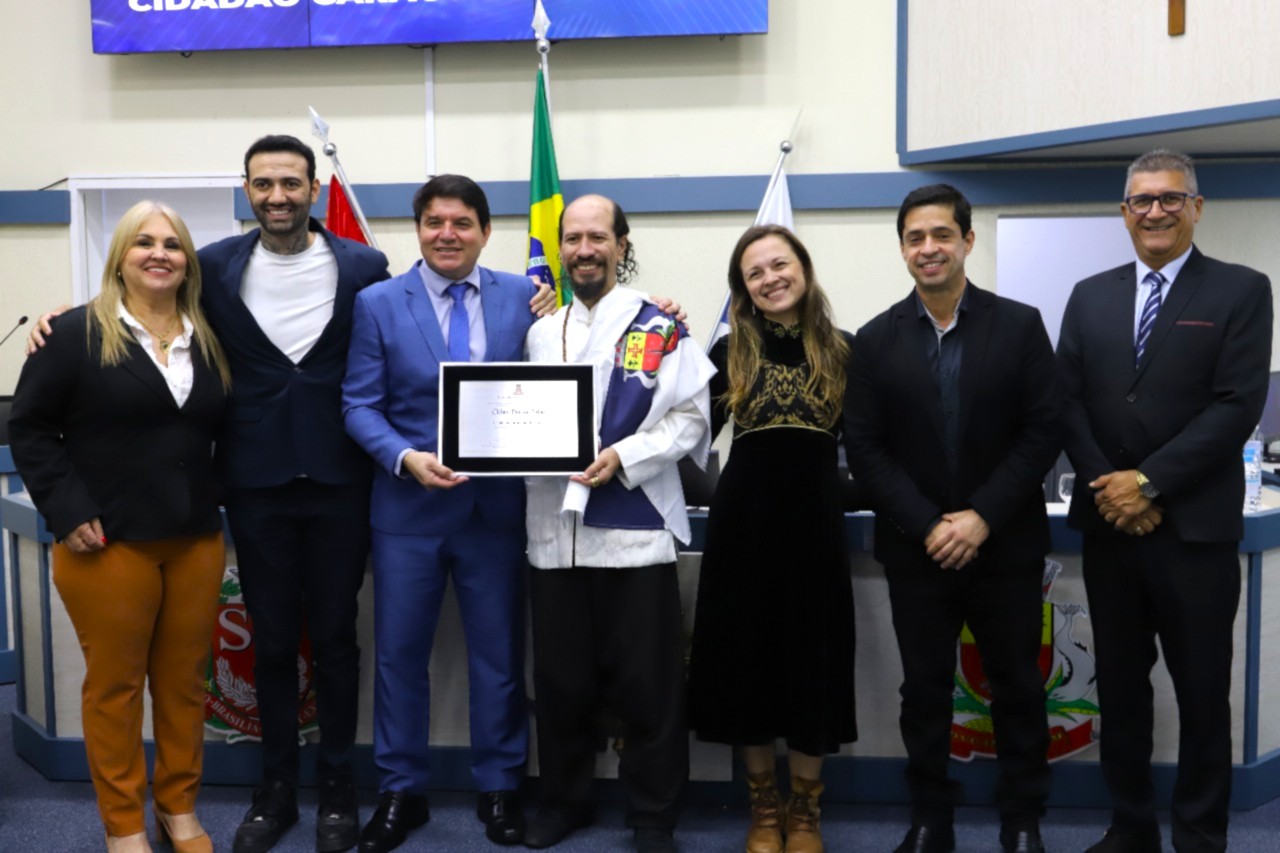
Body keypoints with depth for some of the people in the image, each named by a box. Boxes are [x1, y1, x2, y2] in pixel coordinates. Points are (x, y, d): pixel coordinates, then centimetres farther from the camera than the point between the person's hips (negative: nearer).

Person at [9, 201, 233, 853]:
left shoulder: (208, 340, 9)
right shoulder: (78, 332, -5)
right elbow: (30, 427, -5)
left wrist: (214, 500, 2)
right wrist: (67, 510, -12)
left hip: (197, 541, 4)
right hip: (107, 543, -4)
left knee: (184, 682, 12)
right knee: (115, 685, 7)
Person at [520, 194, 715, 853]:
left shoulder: (661, 328, 0)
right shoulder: (541, 332, 15)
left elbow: (689, 417, -5)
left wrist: (624, 457, -17)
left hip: (635, 529, -4)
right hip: (553, 529, 4)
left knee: (646, 683, 4)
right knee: (560, 678, 13)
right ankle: (564, 800, 31)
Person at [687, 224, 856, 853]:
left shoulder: (842, 351, 3)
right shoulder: (730, 352, 5)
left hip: (815, 519, 0)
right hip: (741, 517, 1)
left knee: (812, 661, 6)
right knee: (746, 659, 7)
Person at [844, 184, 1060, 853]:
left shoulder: (1020, 325, 0)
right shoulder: (875, 341, 1)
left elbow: (1043, 432, -5)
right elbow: (864, 450, -3)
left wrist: (982, 518, -14)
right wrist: (928, 527, -13)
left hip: (1005, 546, 0)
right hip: (916, 549, 1)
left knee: (1017, 689, 10)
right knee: (924, 691, 9)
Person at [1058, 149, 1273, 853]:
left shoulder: (1242, 291, -1)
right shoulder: (1089, 296, 11)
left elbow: (1238, 405, -11)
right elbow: (1069, 401, 4)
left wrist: (1149, 482, -16)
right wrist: (1105, 486, -10)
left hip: (1194, 527, -3)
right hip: (1108, 524, 4)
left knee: (1202, 693, 7)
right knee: (1119, 686, 13)